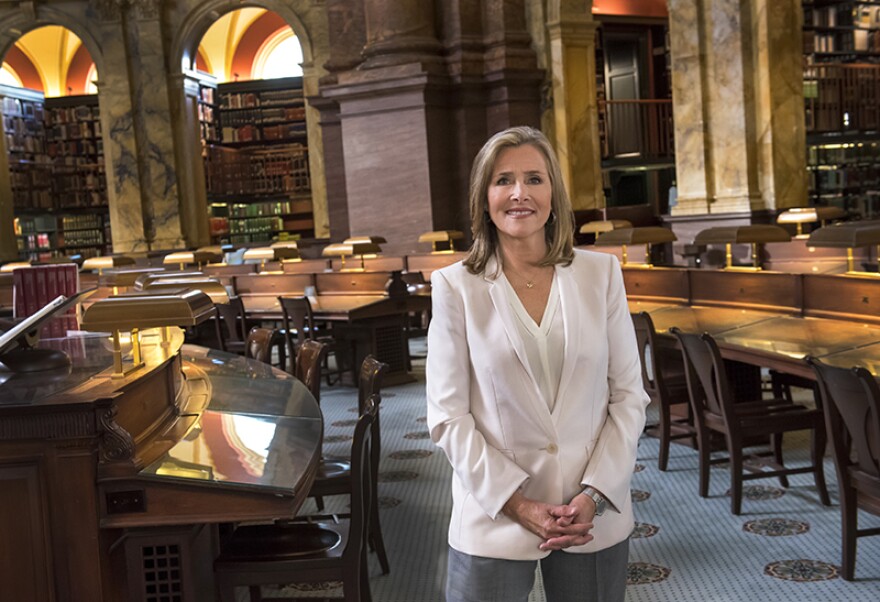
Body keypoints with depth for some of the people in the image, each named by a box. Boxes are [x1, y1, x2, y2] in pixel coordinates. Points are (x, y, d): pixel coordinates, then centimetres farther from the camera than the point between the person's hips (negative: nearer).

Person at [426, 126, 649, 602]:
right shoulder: (455, 287, -5)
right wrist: (518, 504, -11)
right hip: (494, 521, -1)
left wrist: (594, 495, -7)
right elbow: (447, 416, -6)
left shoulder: (601, 272, 1)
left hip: (595, 518, 2)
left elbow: (629, 395, 2)